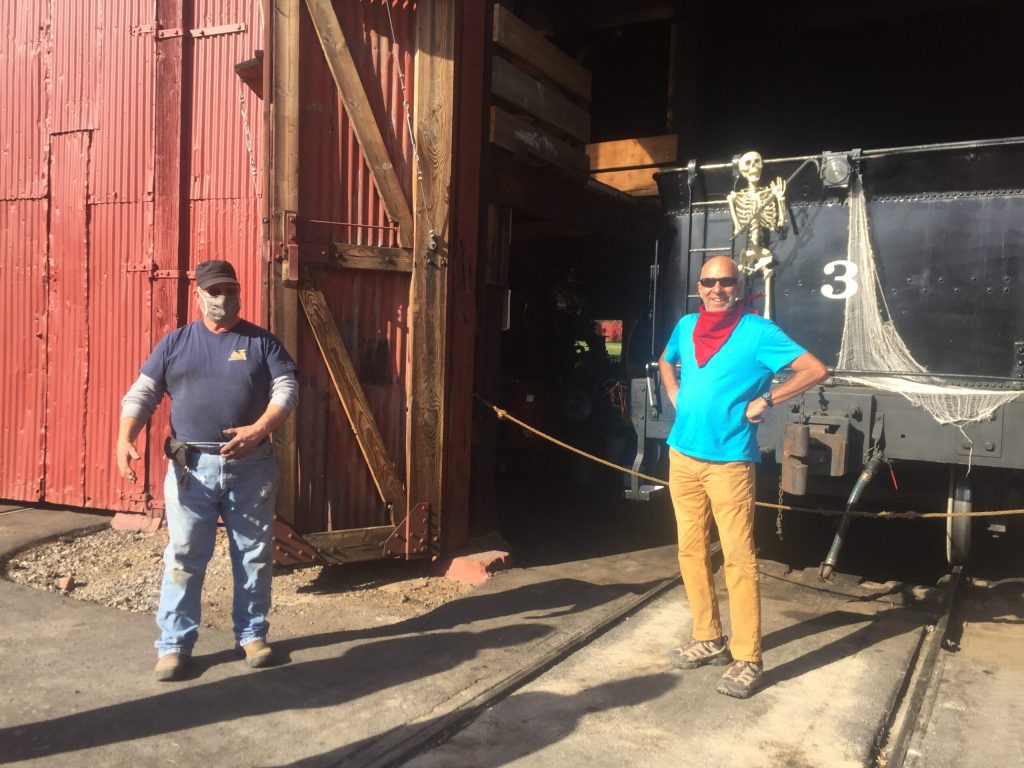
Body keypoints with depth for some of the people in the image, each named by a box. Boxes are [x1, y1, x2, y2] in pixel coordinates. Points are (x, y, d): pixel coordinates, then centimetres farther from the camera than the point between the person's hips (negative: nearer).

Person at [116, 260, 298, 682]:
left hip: (251, 467, 0)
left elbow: (287, 388, -4)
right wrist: (124, 440, -13)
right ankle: (174, 643, 16)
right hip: (191, 467, 0)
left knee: (254, 555, 10)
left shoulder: (261, 341, 5)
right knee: (183, 558, 4)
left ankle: (252, 633, 25)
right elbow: (141, 393, 3)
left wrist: (259, 429, -20)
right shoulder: (175, 342, 7)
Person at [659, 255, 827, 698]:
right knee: (691, 550, 11)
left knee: (738, 557, -4)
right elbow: (666, 361, 30)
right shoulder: (686, 326, 9)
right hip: (683, 455, 6)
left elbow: (816, 370, -10)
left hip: (729, 461, -6)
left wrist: (763, 401, -12)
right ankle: (709, 640, 25)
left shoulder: (757, 331, -8)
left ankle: (747, 660, 4)